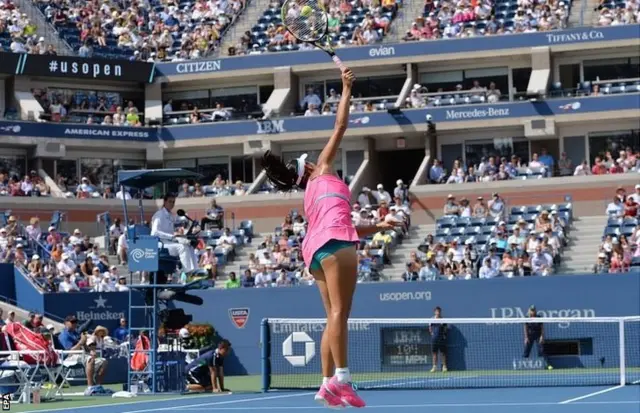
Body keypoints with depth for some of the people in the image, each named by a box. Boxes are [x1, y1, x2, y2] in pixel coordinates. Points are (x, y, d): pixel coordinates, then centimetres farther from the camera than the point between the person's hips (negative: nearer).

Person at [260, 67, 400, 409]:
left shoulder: (312, 197, 34)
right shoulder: (322, 171, 18)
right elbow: (340, 127, 16)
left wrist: (378, 227, 37)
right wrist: (346, 90, 24)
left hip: (316, 247, 8)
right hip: (333, 242, -8)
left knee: (335, 317, 4)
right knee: (340, 312, -18)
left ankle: (327, 383, -5)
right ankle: (341, 378, -30)